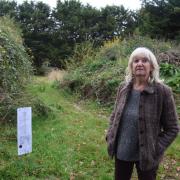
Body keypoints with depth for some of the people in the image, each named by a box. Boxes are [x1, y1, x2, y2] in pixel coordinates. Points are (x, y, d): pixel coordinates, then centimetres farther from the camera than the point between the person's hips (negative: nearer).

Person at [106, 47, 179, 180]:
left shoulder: (163, 92, -15)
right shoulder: (123, 88, -3)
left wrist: (155, 150, -15)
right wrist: (110, 137, 0)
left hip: (146, 155, -3)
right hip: (121, 151, 4)